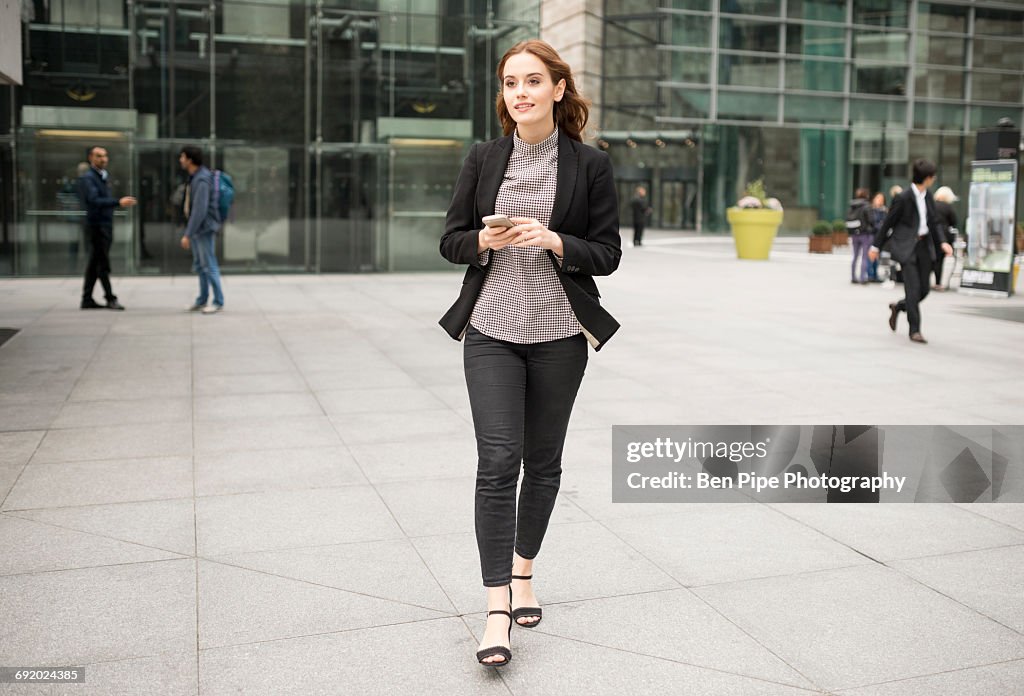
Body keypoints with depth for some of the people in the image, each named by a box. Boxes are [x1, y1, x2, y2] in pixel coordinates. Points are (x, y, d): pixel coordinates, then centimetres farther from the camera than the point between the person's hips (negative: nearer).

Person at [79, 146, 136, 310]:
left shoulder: (103, 176, 17)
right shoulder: (88, 178, -11)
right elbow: (94, 201, -25)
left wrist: (122, 202, 7)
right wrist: (118, 202, -34)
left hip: (106, 225, 9)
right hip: (96, 225, -9)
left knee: (95, 264, 11)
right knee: (103, 264, -5)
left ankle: (87, 299, 16)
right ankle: (110, 298, -1)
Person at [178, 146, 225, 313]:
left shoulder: (202, 180, -21)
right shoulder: (195, 176, 9)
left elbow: (199, 210, -25)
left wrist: (187, 235, -24)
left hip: (204, 229, -10)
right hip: (196, 228, 10)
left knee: (209, 265, -4)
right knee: (199, 265, 14)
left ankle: (218, 301, 4)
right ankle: (202, 300, 22)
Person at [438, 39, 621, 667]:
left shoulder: (590, 164, 0)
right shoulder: (483, 159, 5)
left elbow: (608, 253, 0)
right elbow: (451, 240, 8)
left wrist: (553, 241, -17)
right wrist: (486, 240, -13)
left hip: (559, 333, 0)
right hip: (491, 330, 0)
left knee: (543, 460, 11)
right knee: (497, 462, -8)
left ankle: (524, 569, 33)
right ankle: (499, 608, -2)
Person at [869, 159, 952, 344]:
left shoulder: (927, 196, 9)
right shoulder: (903, 198, -11)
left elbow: (934, 222, 16)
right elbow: (888, 223, -4)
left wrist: (941, 243, 3)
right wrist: (876, 246, 0)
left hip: (924, 245, 7)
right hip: (907, 247, -7)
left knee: (924, 289, 8)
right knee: (913, 288, -10)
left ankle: (898, 306, 35)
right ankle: (914, 330, -2)